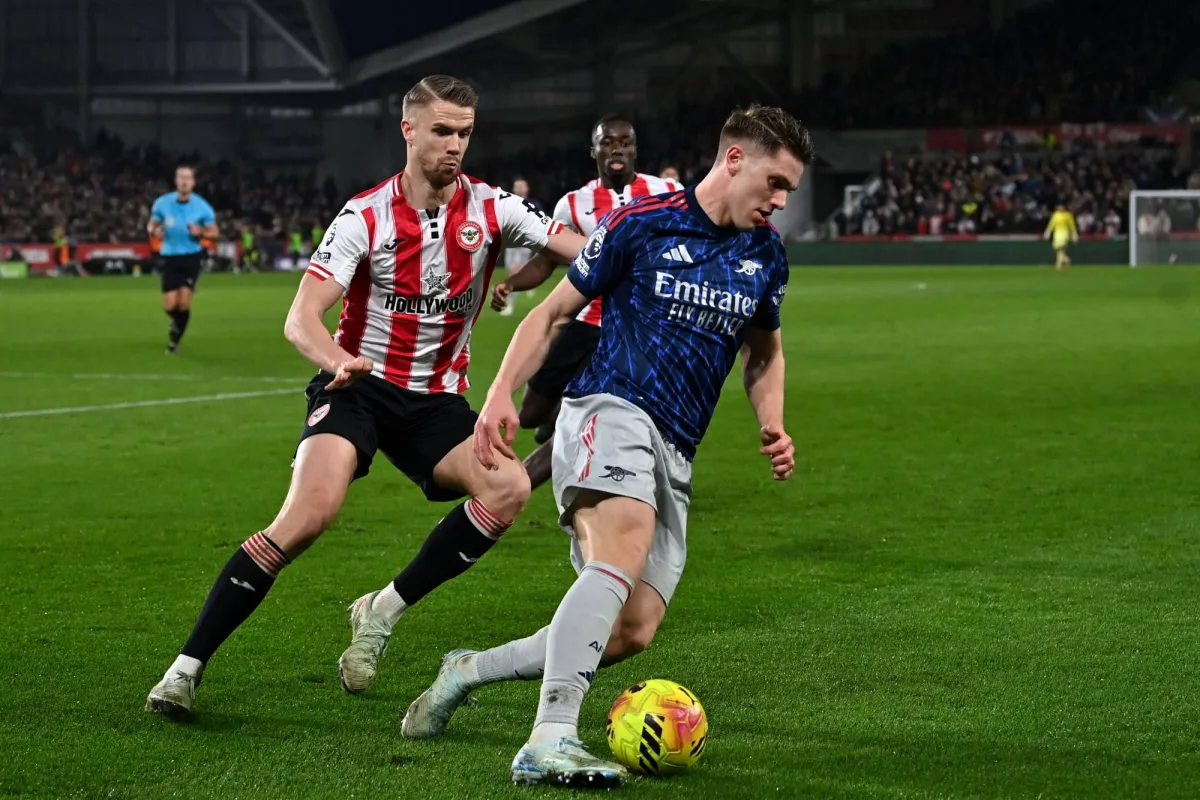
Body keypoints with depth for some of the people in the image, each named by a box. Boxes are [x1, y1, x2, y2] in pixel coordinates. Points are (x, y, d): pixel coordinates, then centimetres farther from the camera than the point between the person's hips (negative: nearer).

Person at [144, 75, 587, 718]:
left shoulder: (490, 208, -2)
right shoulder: (365, 217, -10)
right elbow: (301, 318, -18)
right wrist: (336, 358, -39)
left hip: (436, 398, 4)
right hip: (358, 384, -3)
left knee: (508, 488, -24)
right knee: (311, 511, -27)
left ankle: (382, 613, -9)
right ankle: (188, 664, -18)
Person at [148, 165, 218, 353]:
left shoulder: (202, 207, -8)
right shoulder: (162, 203, -4)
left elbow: (214, 232, 1)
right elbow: (151, 225, 10)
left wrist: (200, 232, -21)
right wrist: (154, 231, -15)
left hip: (191, 258, -1)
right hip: (170, 258, 1)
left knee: (184, 302, -11)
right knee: (169, 306, -3)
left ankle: (175, 339, 11)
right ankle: (177, 321, 35)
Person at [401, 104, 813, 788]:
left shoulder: (766, 257, 15)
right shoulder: (643, 223, -2)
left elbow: (765, 352, 30)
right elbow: (554, 312, 5)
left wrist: (772, 426, 11)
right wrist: (502, 394, -8)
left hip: (674, 456, 6)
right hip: (611, 410, -6)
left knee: (634, 630, -8)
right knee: (623, 556, -34)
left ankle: (470, 672, 12)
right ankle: (551, 740, -44)